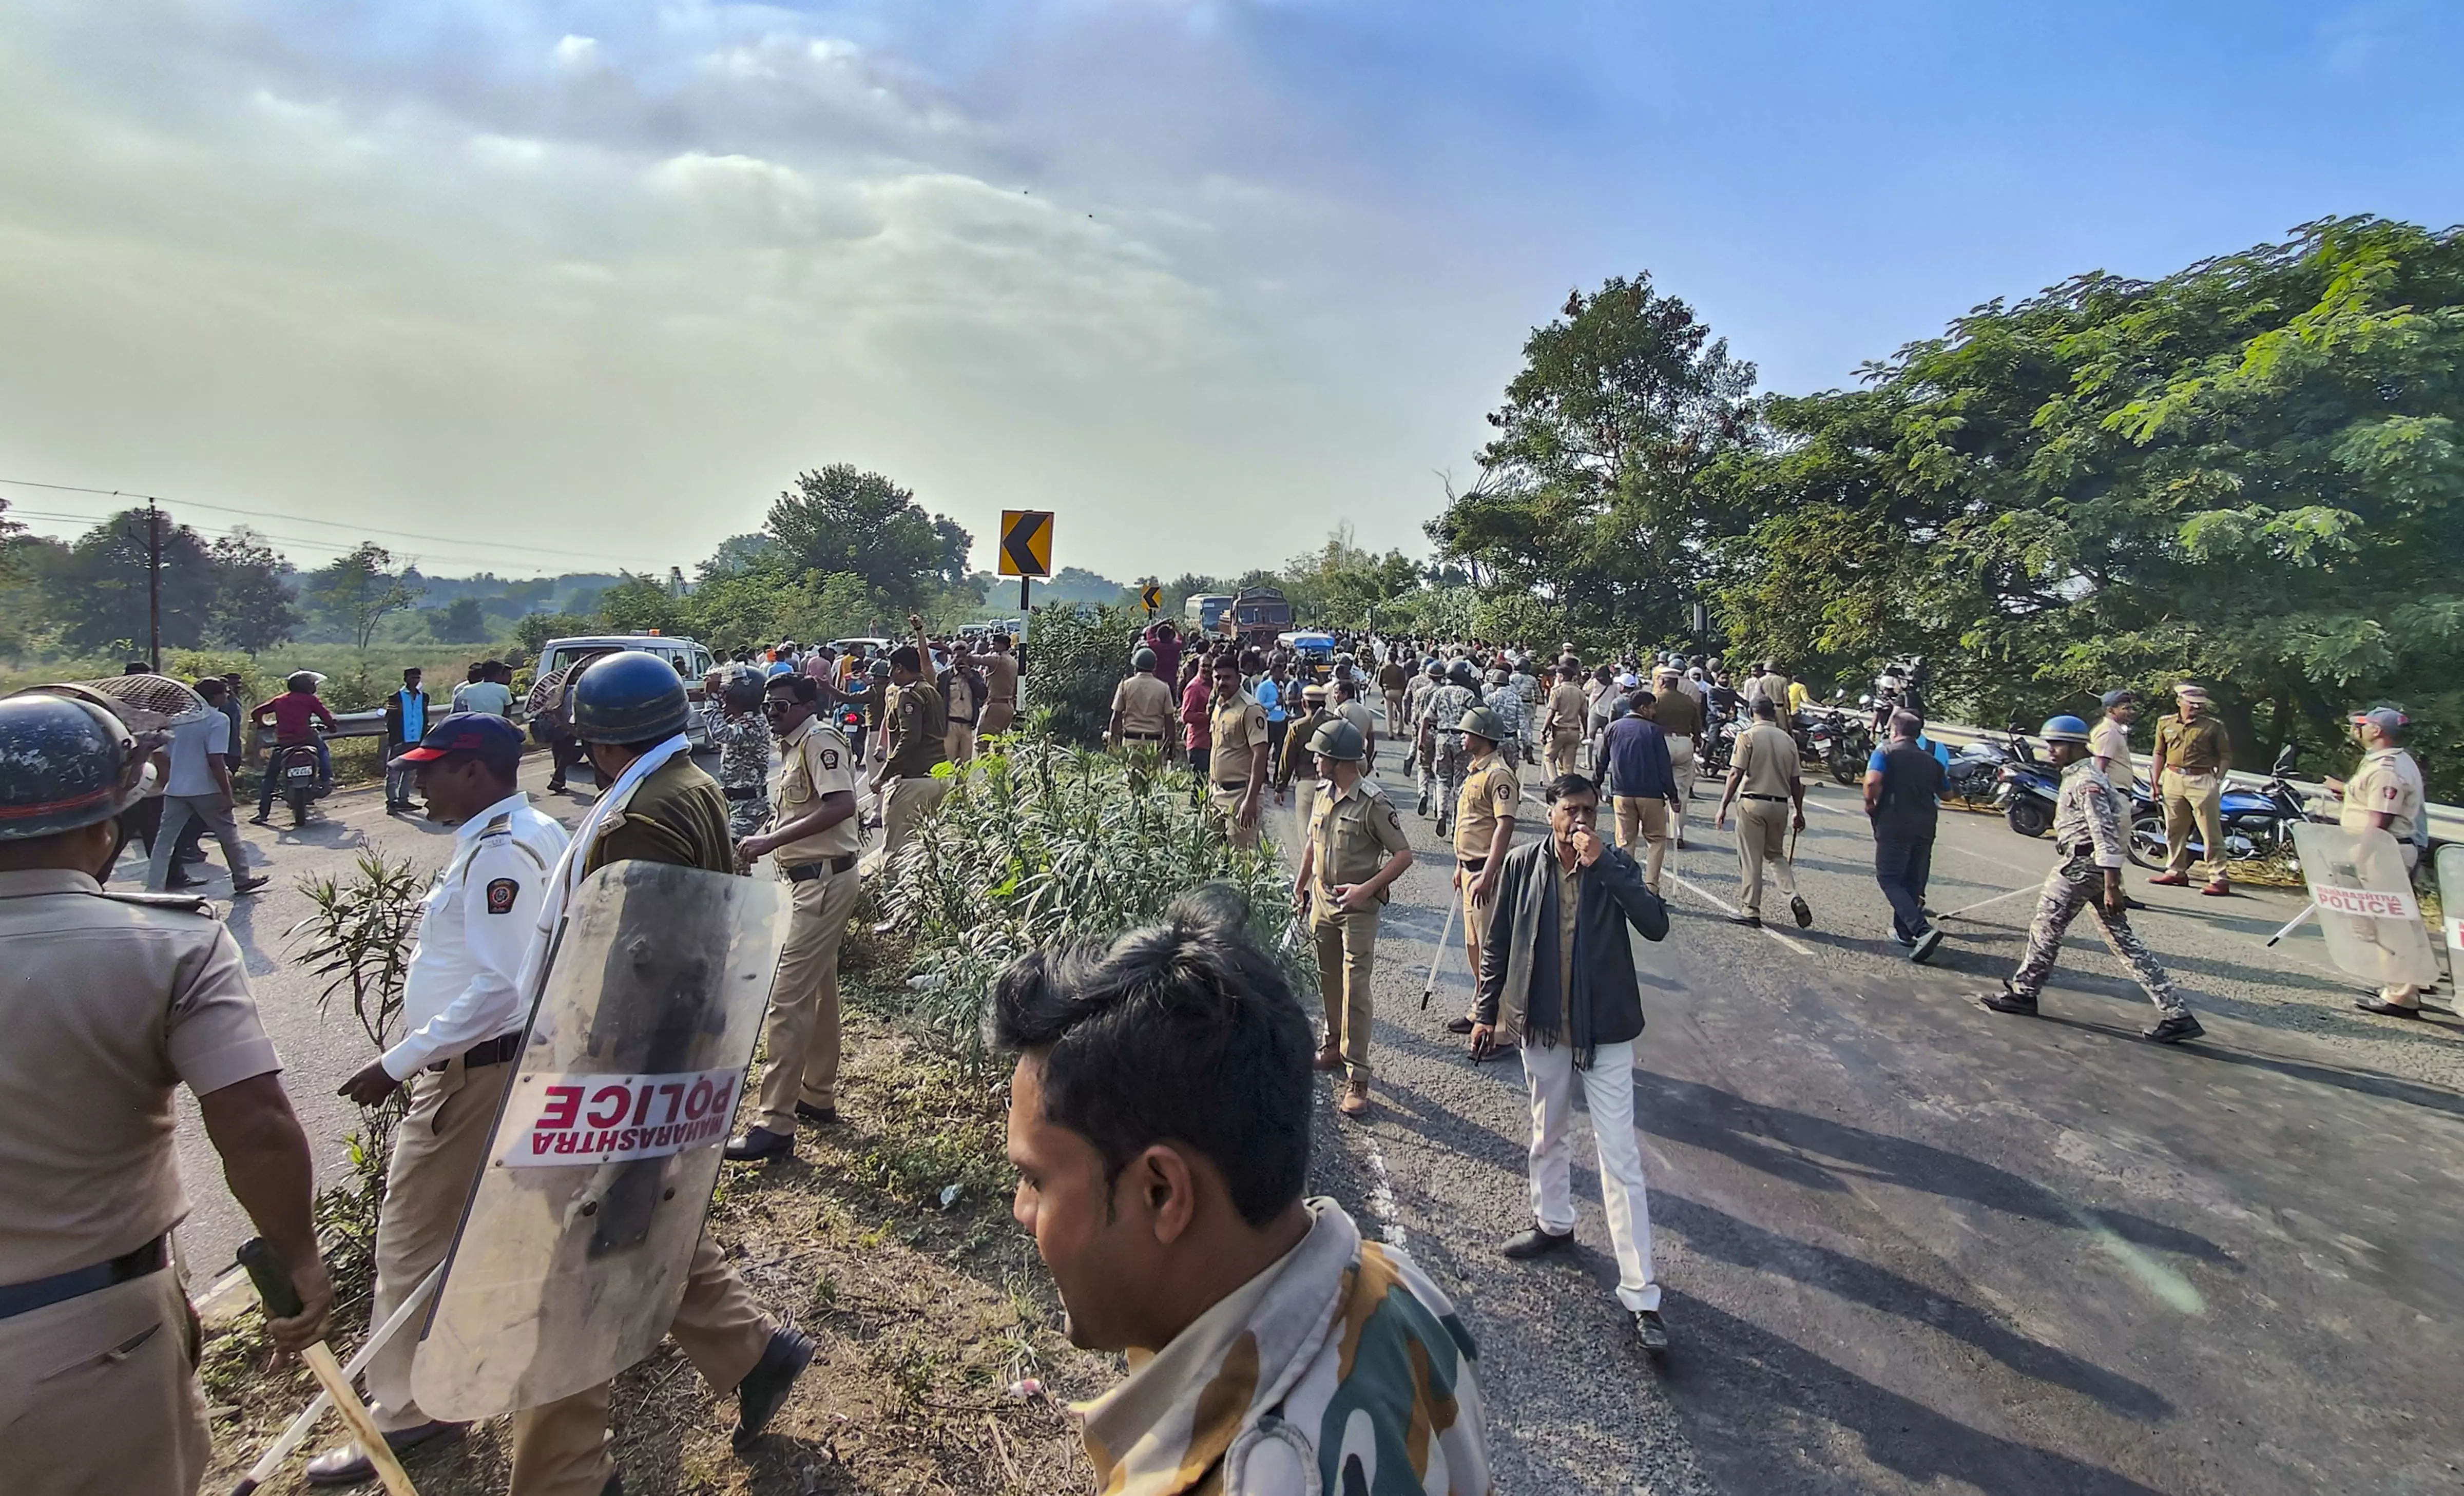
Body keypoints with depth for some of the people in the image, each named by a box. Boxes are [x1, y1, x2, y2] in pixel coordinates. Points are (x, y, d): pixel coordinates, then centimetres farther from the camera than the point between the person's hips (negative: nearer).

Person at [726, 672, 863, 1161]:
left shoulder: (820, 741, -14)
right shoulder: (793, 745, 15)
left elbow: (842, 805, -27)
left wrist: (772, 840, -27)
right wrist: (763, 843, 7)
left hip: (825, 878, -11)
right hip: (811, 877, 11)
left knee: (787, 997, -10)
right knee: (819, 989, 18)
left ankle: (776, 1123, -4)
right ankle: (818, 1096, 32)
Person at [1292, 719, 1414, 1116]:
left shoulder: (1373, 803, -18)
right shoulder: (1323, 792, 5)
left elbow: (1404, 854, -16)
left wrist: (1367, 889, -23)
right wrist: (1300, 885, 21)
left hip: (1358, 908, -7)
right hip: (1322, 901, 7)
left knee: (1355, 990, -7)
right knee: (1328, 980, 19)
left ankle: (1357, 1079, -3)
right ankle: (1335, 1045, 38)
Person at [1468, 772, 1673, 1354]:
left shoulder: (1616, 866, -9)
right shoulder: (1523, 864, -6)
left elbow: (1656, 926, -25)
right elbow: (1498, 944, 3)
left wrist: (1602, 865, -29)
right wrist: (1486, 1011, 5)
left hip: (1605, 1030, -2)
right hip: (1541, 1025, 3)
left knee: (1621, 1158, -1)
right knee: (1546, 1135, 22)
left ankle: (1640, 1295, 6)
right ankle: (1552, 1223, 47)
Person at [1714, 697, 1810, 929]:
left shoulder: (1748, 736, -7)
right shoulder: (1788, 740, 7)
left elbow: (1736, 775, -13)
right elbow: (1796, 781, 9)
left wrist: (1723, 806, -9)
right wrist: (1799, 813, 18)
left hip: (1752, 802, -4)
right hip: (1780, 804, 4)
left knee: (1750, 859, 2)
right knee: (1776, 855, 19)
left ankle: (1750, 912, 6)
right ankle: (1794, 897, -1)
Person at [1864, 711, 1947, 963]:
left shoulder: (1885, 752, -4)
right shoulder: (1931, 760, 13)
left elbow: (1872, 781, -21)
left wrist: (1870, 805, -6)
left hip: (1893, 825, -5)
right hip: (1925, 827, 6)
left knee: (1889, 879, -3)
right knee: (1913, 881, 17)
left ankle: (1922, 929, -18)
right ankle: (1903, 930, 23)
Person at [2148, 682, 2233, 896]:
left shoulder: (2213, 726, -1)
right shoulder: (2165, 723, 9)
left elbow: (2226, 756, 1)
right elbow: (2160, 754, 15)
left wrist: (2218, 780, -9)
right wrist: (2156, 782, 13)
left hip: (2202, 781, -4)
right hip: (2173, 779, 4)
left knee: (2211, 833, -4)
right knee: (2174, 830, 13)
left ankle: (2218, 878, -2)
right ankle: (2176, 871, 25)